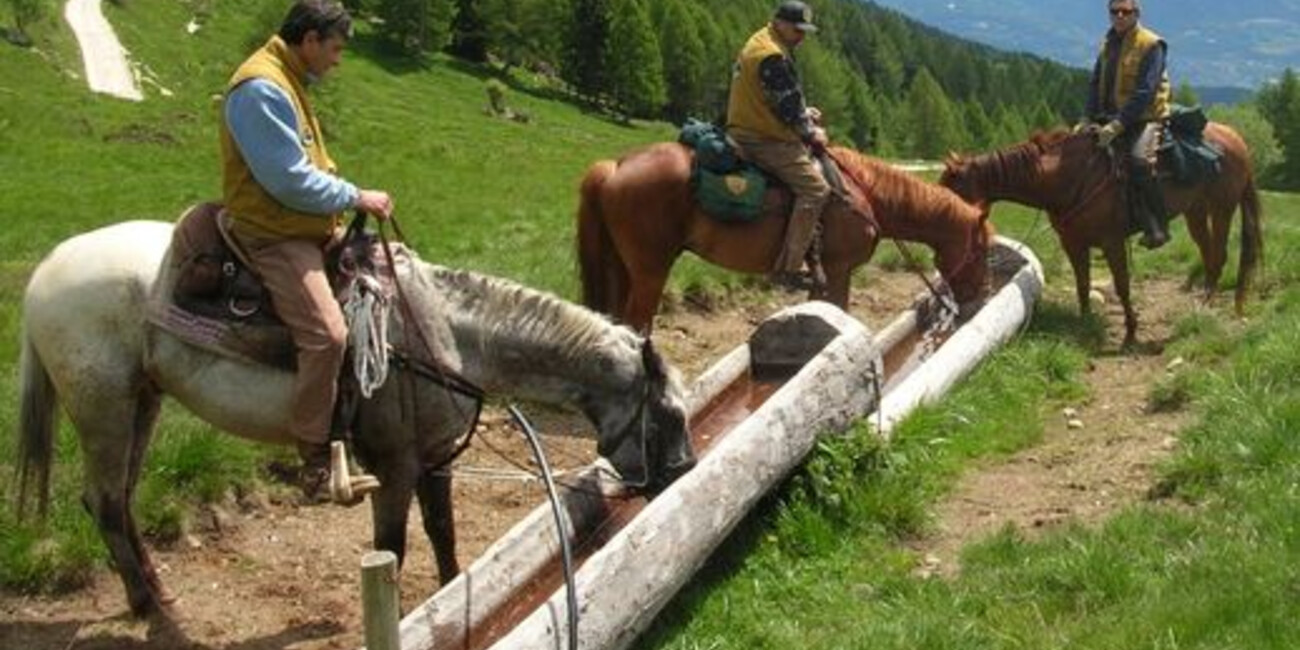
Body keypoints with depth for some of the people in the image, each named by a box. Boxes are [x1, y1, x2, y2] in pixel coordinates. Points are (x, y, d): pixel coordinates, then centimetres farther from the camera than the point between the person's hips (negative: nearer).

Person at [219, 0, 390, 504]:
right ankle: (317, 468, -19)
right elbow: (289, 180, -22)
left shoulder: (287, 83, 16)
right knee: (326, 332, -25)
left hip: (309, 229, 11)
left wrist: (346, 205, 10)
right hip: (273, 236, -11)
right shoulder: (261, 88, -17)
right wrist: (355, 197, -12)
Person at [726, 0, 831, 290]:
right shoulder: (772, 56, -18)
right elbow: (788, 106, -18)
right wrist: (811, 133, -4)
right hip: (762, 140, -11)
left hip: (752, 131, 11)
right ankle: (788, 268, -20)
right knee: (815, 187, -17)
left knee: (813, 163, 21)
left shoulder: (761, 46, 17)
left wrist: (805, 113, 11)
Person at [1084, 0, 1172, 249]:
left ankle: (1156, 228, -25)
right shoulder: (1108, 44, 14)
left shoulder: (1151, 44, -9)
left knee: (1139, 159, -31)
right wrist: (1092, 119, -1)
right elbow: (1096, 85, 13)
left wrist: (1118, 124, -24)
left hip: (1145, 118, -8)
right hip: (1110, 119, 8)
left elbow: (1145, 92, -18)